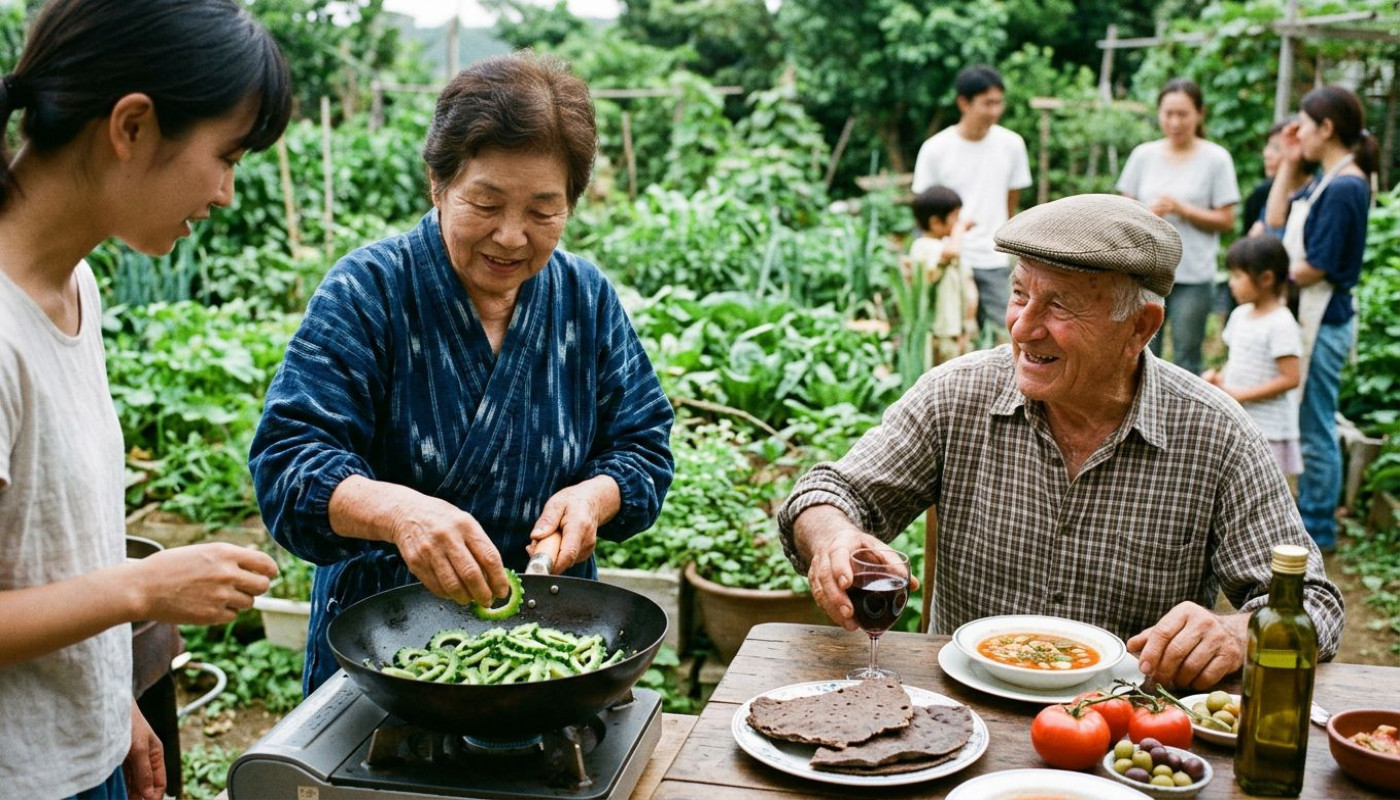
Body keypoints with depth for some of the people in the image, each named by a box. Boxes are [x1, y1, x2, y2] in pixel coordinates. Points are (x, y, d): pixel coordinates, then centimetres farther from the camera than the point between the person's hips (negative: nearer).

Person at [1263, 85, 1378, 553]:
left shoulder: (1344, 188, -20)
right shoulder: (1324, 180, 9)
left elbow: (1317, 267, -21)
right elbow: (1276, 221, 14)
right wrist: (1289, 163, 10)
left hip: (1323, 321, -10)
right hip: (1305, 316, 10)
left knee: (1315, 427, 2)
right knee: (1308, 422, 18)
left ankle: (1318, 529, 15)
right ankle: (1308, 512, 31)